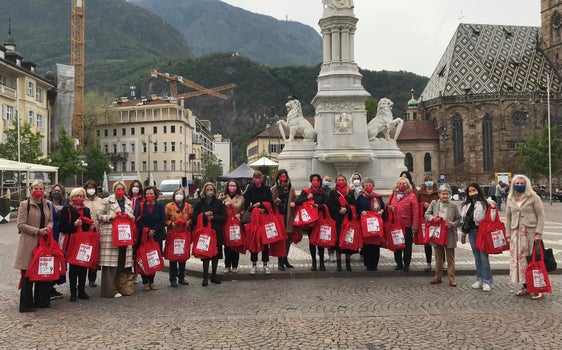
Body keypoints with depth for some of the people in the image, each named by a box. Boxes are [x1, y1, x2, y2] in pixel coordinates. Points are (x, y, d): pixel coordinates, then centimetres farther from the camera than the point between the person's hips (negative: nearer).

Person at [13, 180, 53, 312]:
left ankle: (41, 300, 21)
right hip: (29, 243, -5)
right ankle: (26, 304, 9)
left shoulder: (48, 204, 10)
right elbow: (21, 225, -9)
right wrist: (37, 231, -16)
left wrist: (48, 228, -3)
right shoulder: (24, 204, -5)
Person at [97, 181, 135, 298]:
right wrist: (110, 217, -13)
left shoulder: (129, 202, 18)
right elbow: (99, 216, 3)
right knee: (110, 263, -8)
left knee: (123, 262, 5)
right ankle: (111, 290, -5)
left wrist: (131, 217, 4)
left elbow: (132, 217, 26)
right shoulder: (107, 201, 3)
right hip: (110, 234, -5)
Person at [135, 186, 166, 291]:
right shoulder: (140, 206, 3)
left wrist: (154, 231, -12)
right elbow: (138, 221, -4)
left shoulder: (160, 206, 6)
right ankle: (145, 282, 7)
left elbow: (162, 220, -2)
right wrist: (147, 231, -14)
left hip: (156, 237, 1)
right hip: (143, 237, -1)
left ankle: (151, 281, 15)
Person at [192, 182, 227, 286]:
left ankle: (214, 275, 20)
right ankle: (205, 277, 5)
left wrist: (213, 217, -14)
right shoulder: (199, 204, 5)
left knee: (216, 254, 7)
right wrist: (204, 215, -13)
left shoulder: (219, 203, 6)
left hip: (217, 232, 1)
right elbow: (194, 218, 0)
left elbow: (224, 217, -2)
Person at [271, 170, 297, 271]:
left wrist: (293, 203, -5)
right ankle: (280, 261, 3)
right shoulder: (274, 189, 2)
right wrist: (275, 201, -18)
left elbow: (295, 199, 16)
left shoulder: (291, 188, 10)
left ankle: (285, 259, 25)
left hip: (288, 216, 3)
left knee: (288, 238, 9)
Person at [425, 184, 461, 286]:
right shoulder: (434, 203, 1)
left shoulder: (453, 206, -2)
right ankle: (438, 276, 24)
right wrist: (433, 218, -15)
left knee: (450, 258, 5)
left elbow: (458, 219, 3)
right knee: (438, 257, 13)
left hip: (449, 235, -2)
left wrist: (453, 224, -16)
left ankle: (451, 278, 12)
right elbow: (427, 214, 4)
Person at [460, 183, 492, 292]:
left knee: (484, 257, -6)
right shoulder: (466, 205, 15)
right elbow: (463, 220, 18)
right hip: (472, 232, 6)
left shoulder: (483, 203, -3)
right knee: (477, 257, 10)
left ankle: (487, 281, 1)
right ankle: (480, 280, 18)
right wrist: (463, 234, 19)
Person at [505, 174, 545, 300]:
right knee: (519, 259, 5)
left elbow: (541, 215, -4)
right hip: (516, 233, 4)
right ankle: (525, 286, 16)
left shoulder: (533, 197, -1)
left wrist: (539, 233, -12)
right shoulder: (510, 199, 12)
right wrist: (508, 235, 9)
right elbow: (508, 218, 14)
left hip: (531, 232, -4)